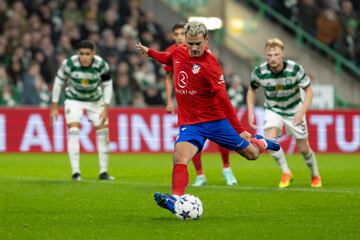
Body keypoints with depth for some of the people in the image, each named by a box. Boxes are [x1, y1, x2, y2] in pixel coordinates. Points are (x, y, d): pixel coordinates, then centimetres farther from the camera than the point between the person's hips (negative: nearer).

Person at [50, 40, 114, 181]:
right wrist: (54, 106, -9)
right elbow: (59, 82, -10)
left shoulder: (101, 65, -22)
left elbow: (107, 85, -7)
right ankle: (75, 172, -18)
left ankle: (103, 172, 10)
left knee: (103, 132, -1)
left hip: (95, 100, 2)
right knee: (73, 130, -19)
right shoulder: (69, 64, -26)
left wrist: (106, 108, -14)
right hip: (74, 99, -2)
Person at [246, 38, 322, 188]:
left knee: (303, 149, 4)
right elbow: (252, 90, 1)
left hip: (294, 111, -1)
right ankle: (286, 172, -7)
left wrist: (302, 111, -24)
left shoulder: (295, 69, -25)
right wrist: (250, 112, -8)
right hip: (273, 110, 1)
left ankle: (315, 176, 32)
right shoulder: (259, 72, -20)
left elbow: (309, 90, -13)